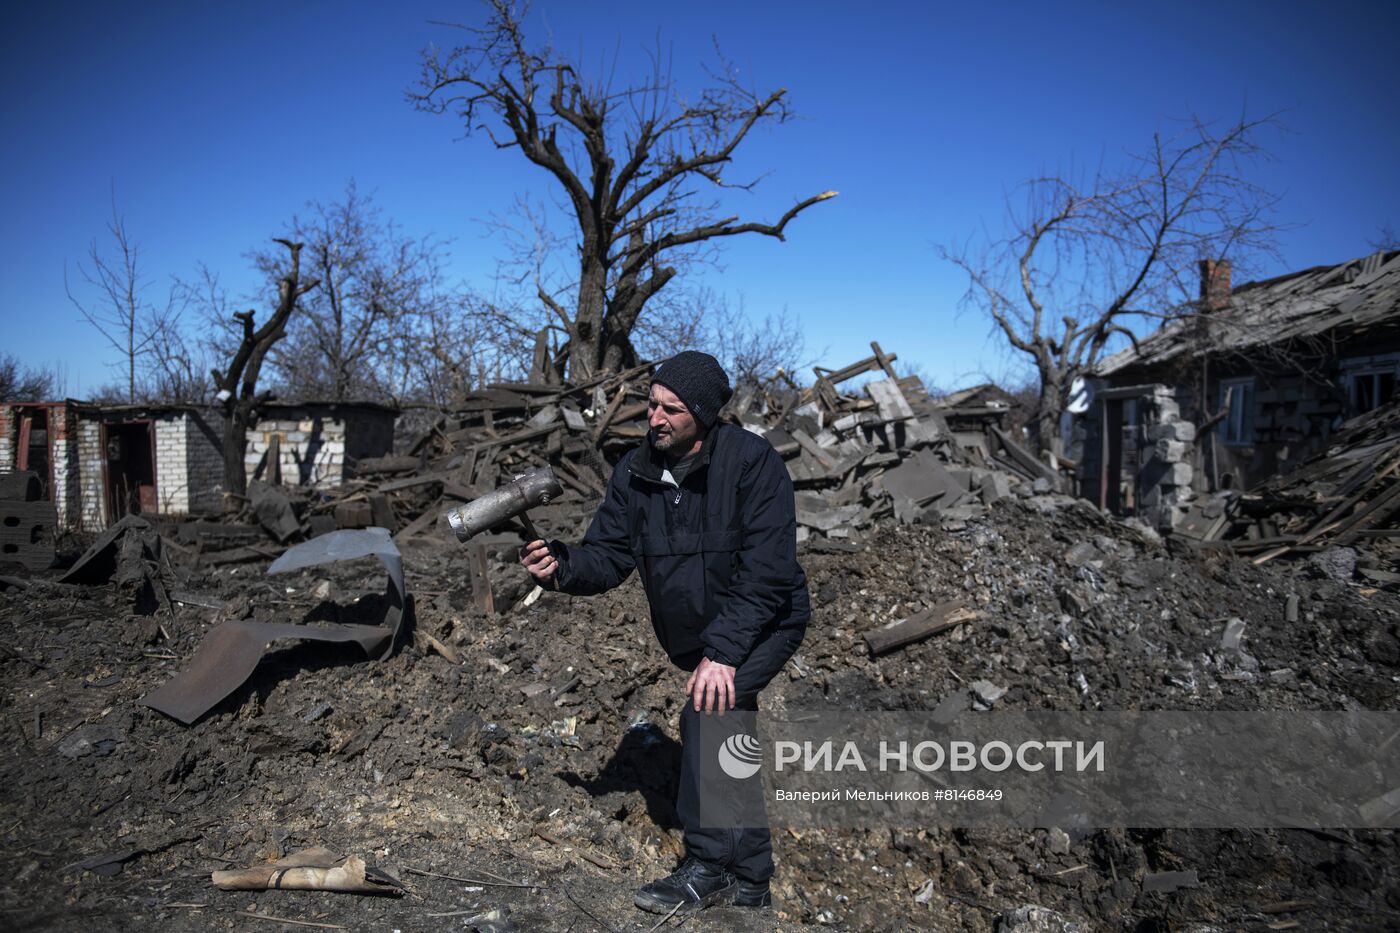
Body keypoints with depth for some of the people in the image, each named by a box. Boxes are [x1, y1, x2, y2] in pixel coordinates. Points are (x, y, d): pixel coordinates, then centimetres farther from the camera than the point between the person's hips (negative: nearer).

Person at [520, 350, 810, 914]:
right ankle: (748, 881, 31)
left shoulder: (751, 461, -24)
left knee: (706, 713, -27)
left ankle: (707, 868, -12)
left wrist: (723, 651, -33)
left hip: (765, 624, -6)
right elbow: (608, 555, -9)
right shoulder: (635, 472, -7)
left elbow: (766, 571, -28)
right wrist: (561, 567, -32)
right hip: (693, 637, 7)